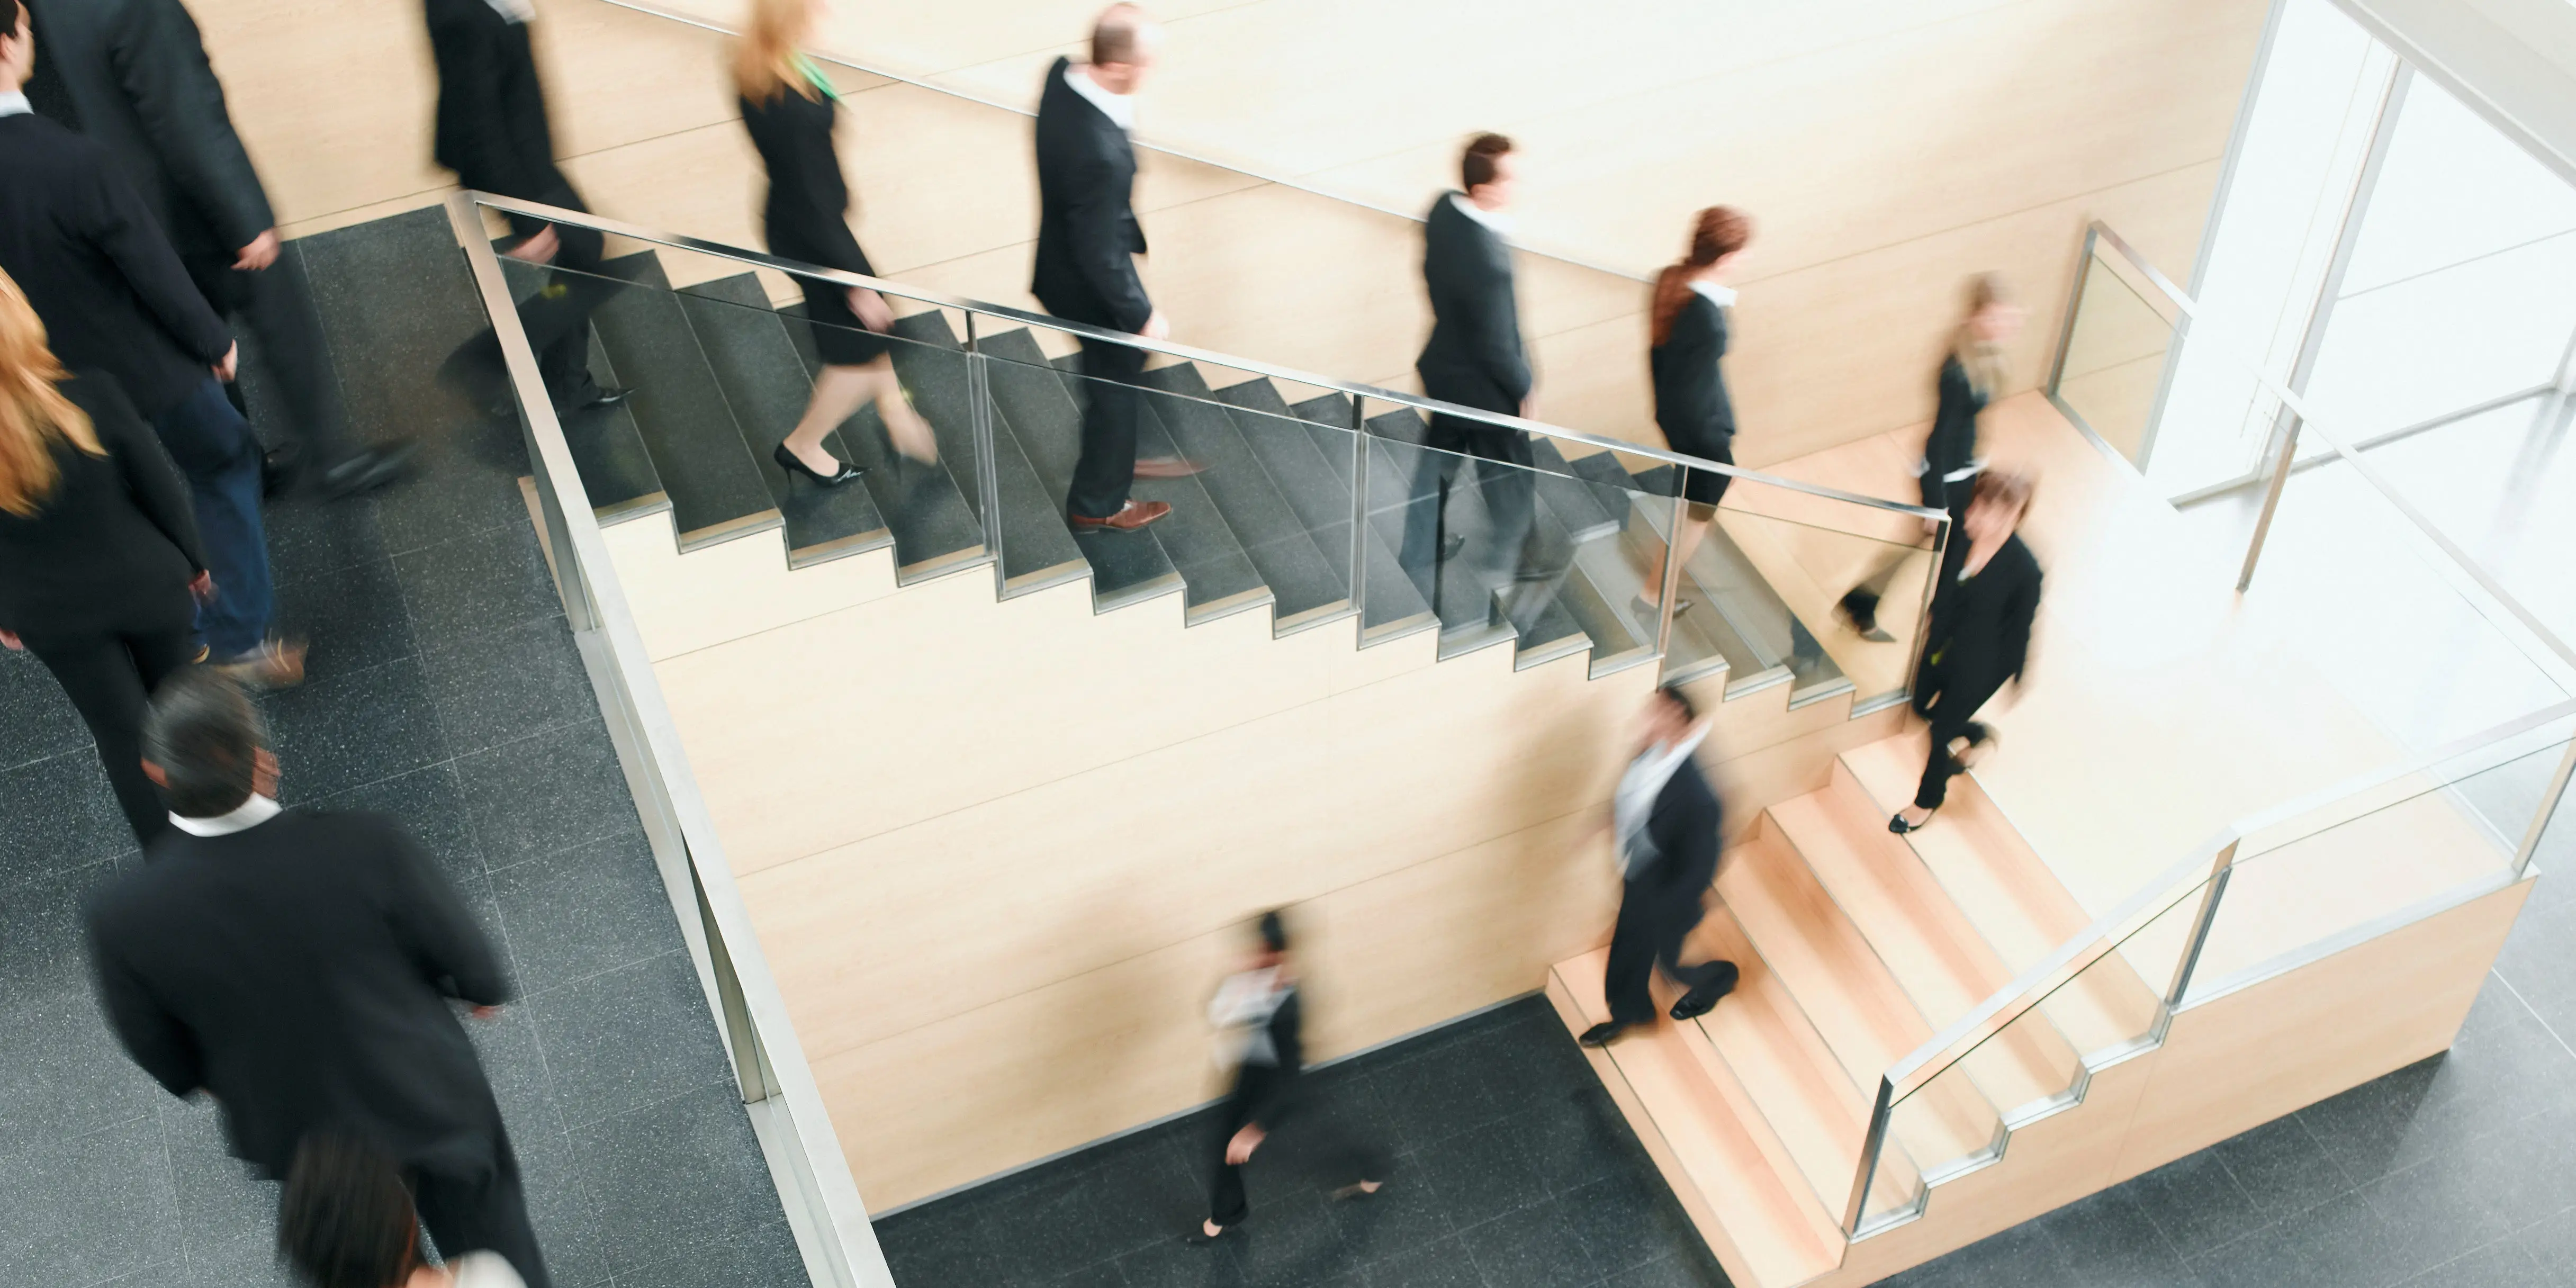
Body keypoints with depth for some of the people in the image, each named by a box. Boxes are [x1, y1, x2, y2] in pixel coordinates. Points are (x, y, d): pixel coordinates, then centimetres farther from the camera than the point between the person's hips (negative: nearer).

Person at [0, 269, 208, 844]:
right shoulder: (88, 392, -27)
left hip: (52, 616, 0)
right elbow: (160, 488, -13)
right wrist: (194, 559, 6)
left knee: (122, 733, 22)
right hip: (145, 584, 0)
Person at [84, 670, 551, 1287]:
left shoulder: (123, 917, -29)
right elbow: (462, 953, -15)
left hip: (290, 1127, 2)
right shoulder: (366, 846, -34)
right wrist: (483, 987, 9)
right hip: (431, 1103, -2)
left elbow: (163, 1057, -9)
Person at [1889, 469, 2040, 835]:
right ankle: (1972, 735, 58)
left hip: (1980, 664, -5)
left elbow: (2021, 626, -17)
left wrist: (2015, 677, -3)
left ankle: (1929, 801, 41)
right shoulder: (1960, 527, -20)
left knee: (1942, 729, 12)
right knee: (1922, 706, 26)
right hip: (1943, 641, 6)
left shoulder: (2024, 570, -33)